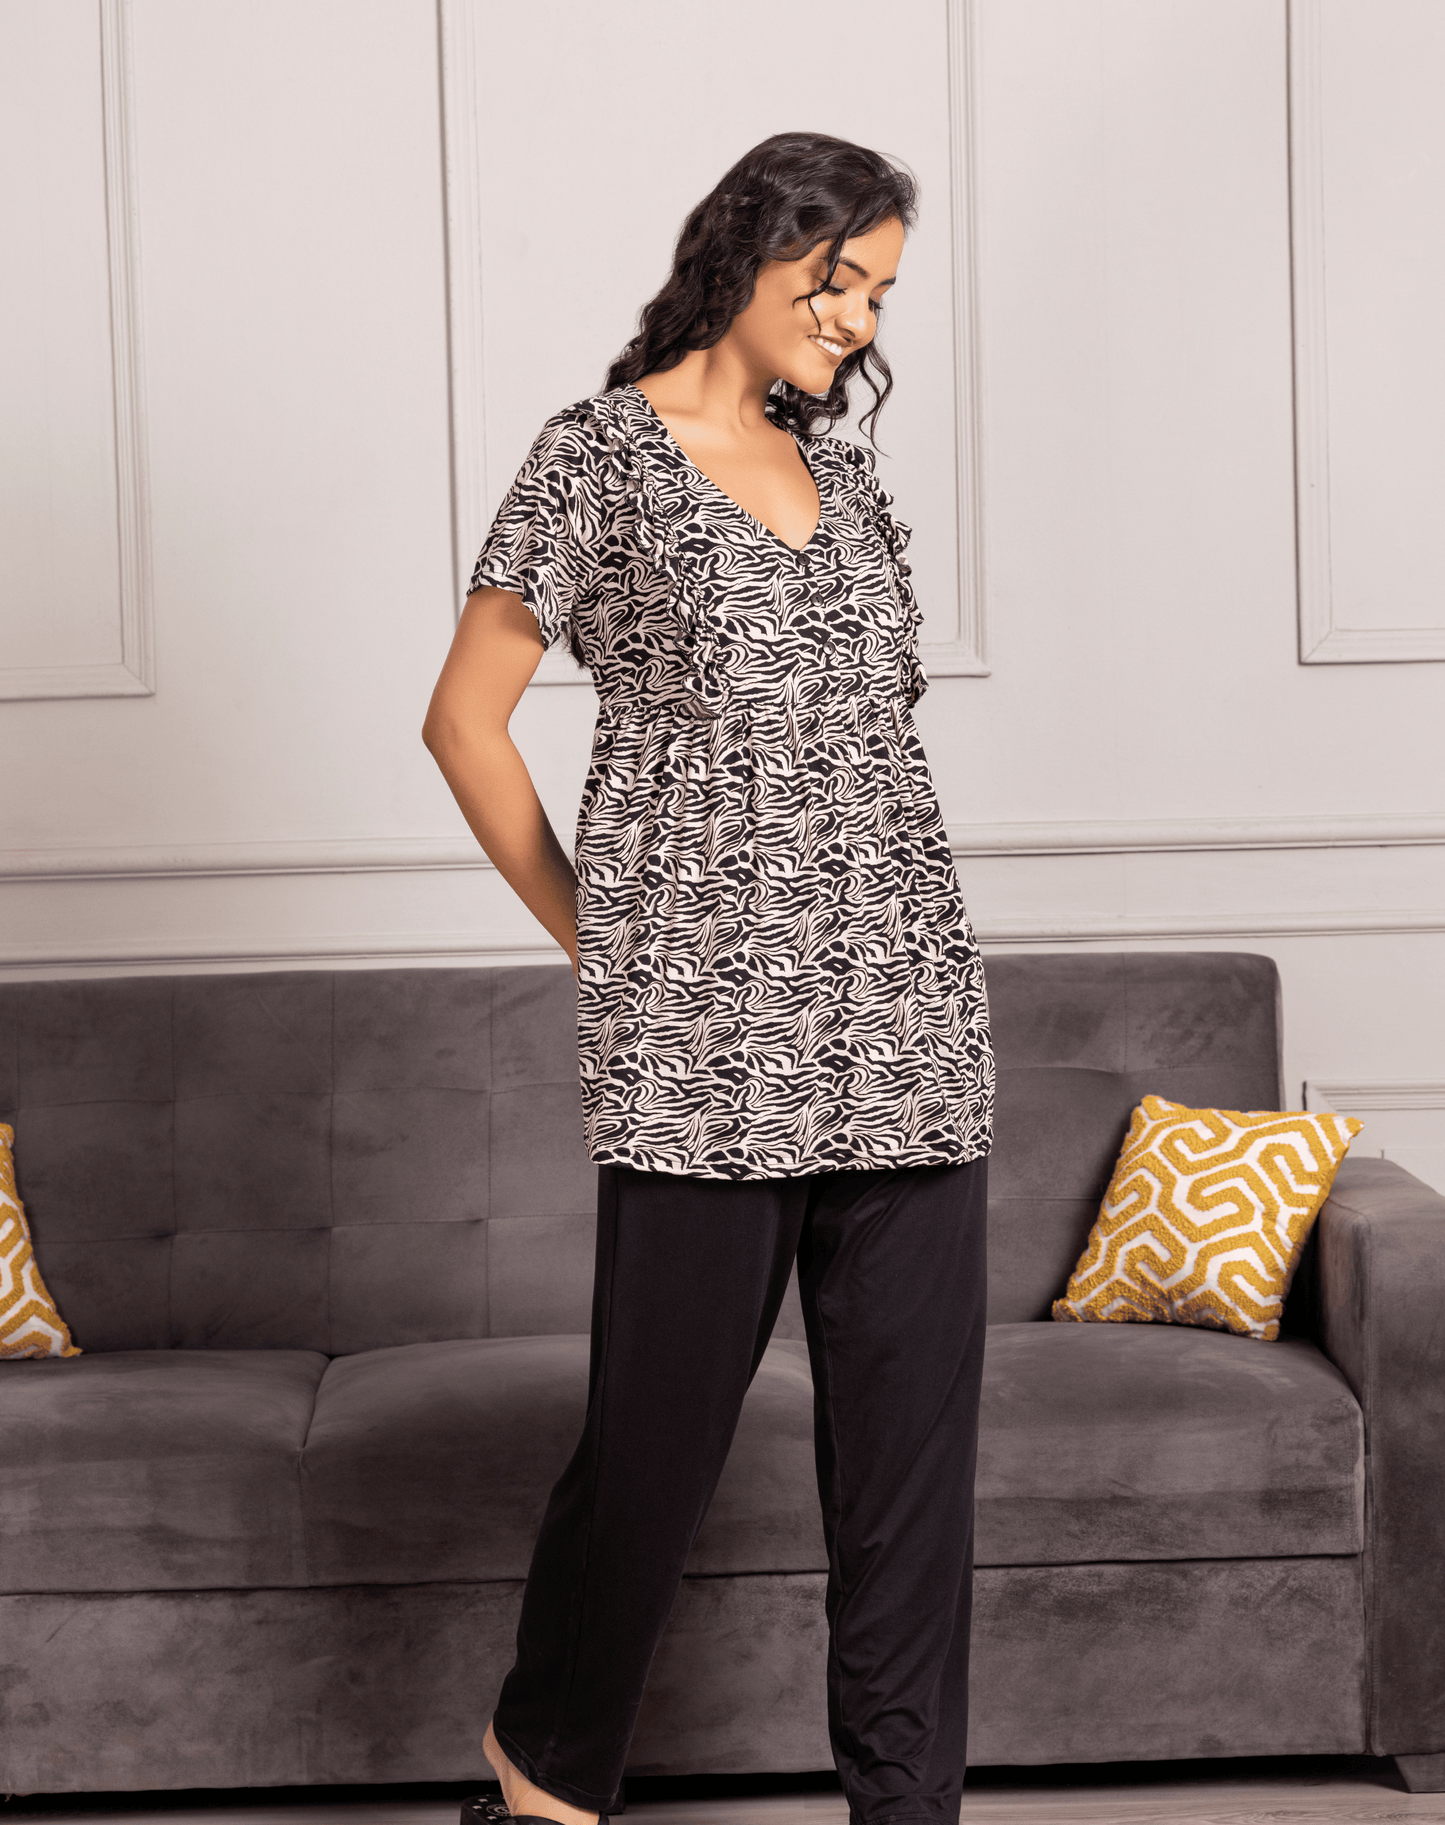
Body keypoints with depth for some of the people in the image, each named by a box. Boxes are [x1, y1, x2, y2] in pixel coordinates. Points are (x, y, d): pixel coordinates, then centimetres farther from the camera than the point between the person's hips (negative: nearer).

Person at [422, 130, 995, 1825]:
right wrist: (593, 939, 2)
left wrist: (901, 950, 16)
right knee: (663, 1423, 1)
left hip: (905, 1015, 6)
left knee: (914, 1429, 5)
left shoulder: (843, 472, 17)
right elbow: (464, 720, 1)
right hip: (705, 1026, -5)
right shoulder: (599, 450, 0)